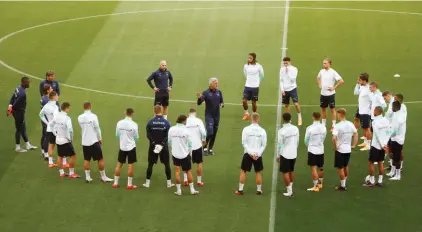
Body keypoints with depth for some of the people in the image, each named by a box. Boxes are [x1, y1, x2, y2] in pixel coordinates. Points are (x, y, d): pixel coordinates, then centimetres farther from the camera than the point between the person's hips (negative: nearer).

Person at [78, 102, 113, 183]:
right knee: (100, 159, 5)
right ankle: (103, 177, 8)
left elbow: (82, 128, 10)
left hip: (84, 142, 4)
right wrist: (100, 139, 4)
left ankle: (87, 177, 11)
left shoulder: (80, 118, -1)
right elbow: (97, 128, -8)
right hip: (94, 141, -4)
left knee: (86, 159, 12)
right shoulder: (93, 116, -12)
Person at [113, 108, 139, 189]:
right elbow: (136, 137, -5)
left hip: (122, 147, 3)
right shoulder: (134, 124, -15)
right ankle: (129, 184, 5)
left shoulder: (119, 123, -5)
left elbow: (117, 135, 4)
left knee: (119, 164, 13)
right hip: (131, 147, -3)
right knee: (130, 165, 3)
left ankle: (115, 183, 17)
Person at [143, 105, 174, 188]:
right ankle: (169, 182, 12)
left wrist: (154, 143, -12)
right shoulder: (166, 122, -7)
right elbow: (168, 136, -12)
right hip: (164, 147, -1)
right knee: (167, 164, 9)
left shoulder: (150, 122, -5)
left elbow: (148, 135, -11)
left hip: (153, 146, 1)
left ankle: (147, 182, 11)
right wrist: (162, 143, -14)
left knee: (150, 164, 9)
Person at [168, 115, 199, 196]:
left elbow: (169, 141, 1)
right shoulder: (186, 130, -14)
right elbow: (190, 143, -9)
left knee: (177, 171, 7)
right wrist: (189, 152, 8)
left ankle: (178, 190, 7)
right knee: (188, 171, 11)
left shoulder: (171, 129, -6)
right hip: (185, 154, -2)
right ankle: (192, 190, 16)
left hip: (175, 153, 2)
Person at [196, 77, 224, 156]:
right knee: (209, 132, -13)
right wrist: (199, 98, -38)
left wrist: (222, 104, -9)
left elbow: (222, 101, 15)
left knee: (214, 134, 8)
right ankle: (205, 148, 4)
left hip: (217, 116, 5)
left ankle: (210, 149, 19)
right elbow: (199, 103, -17)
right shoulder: (206, 93, -10)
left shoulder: (219, 92, 4)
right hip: (209, 116, -5)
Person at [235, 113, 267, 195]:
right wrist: (258, 154, -7)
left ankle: (240, 190, 9)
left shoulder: (246, 129, -7)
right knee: (258, 172, 14)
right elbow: (264, 145, -4)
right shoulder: (262, 131, -3)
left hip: (248, 154, -1)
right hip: (258, 155, 1)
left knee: (243, 171, 9)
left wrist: (250, 153, -11)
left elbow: (244, 143, -11)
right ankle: (259, 190, 18)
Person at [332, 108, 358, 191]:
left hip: (340, 150, -6)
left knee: (340, 168, 6)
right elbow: (356, 134, 8)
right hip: (348, 149, 6)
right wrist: (354, 145, 12)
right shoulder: (350, 124, 0)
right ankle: (344, 183, 33)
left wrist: (335, 147, -13)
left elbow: (334, 138, -28)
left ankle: (342, 186, 11)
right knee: (345, 166, 21)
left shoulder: (337, 126, -19)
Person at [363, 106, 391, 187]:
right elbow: (389, 132, 1)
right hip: (384, 145, 6)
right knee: (380, 163, 13)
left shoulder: (375, 122, -18)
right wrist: (385, 143, 2)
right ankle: (380, 181, 16)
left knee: (370, 162, 6)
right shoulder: (386, 120, 1)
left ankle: (371, 182, 7)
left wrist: (382, 145, -12)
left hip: (376, 145, -6)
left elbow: (378, 135, -18)